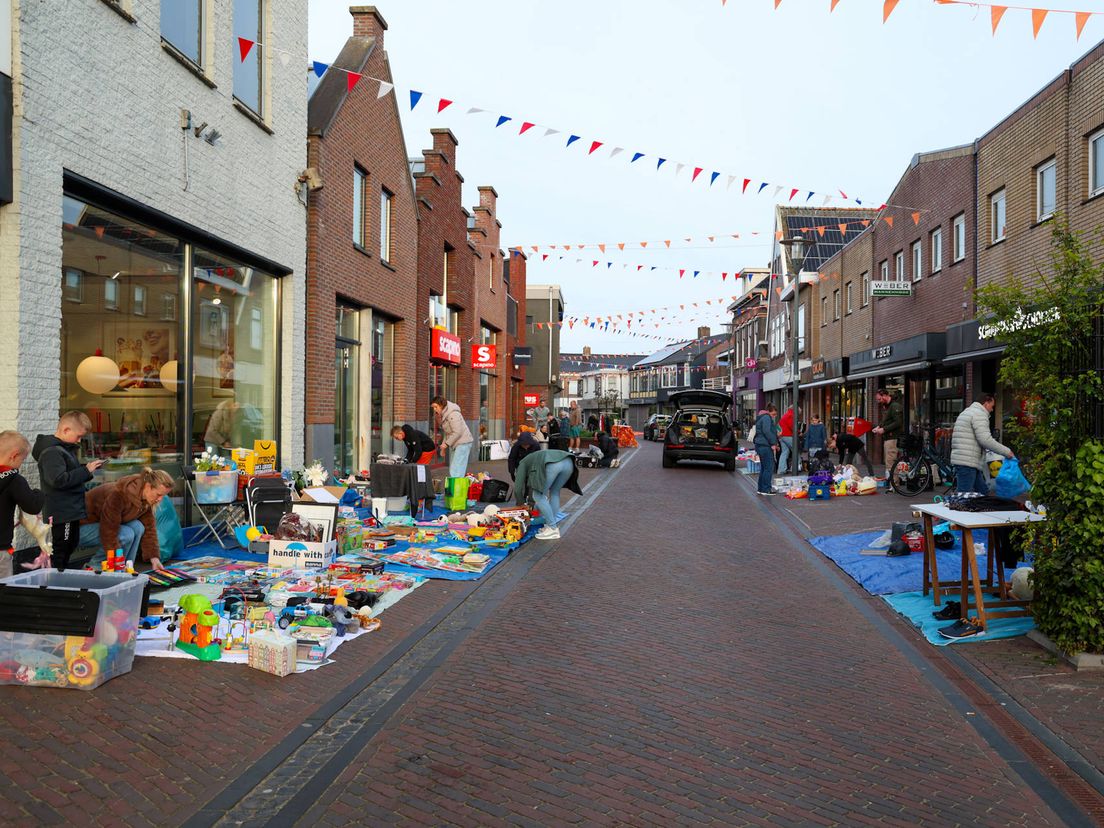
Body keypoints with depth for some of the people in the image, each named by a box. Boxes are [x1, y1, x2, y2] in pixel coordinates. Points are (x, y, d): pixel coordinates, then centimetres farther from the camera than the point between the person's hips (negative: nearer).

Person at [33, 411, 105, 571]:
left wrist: (86, 467, 8)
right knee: (60, 551, -4)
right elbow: (58, 480, -29)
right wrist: (86, 471, -23)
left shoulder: (65, 448, 14)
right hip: (62, 513, -10)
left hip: (71, 510, 10)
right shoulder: (52, 452, -18)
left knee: (70, 547, 19)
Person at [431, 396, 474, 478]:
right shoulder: (443, 415, 14)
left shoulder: (452, 414, -17)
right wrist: (443, 444, 10)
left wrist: (446, 444, -16)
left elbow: (457, 432, -21)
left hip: (463, 443, -10)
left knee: (455, 471, -15)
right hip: (456, 444, 10)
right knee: (452, 471, 11)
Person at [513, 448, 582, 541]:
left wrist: (521, 504, 41)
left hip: (553, 464, -7)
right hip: (568, 462, 7)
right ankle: (555, 526, 24)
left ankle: (552, 529, 8)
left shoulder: (523, 464, 31)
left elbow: (518, 487, 24)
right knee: (554, 493, 26)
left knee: (538, 496, 10)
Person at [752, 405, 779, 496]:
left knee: (764, 467, 15)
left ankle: (761, 489, 19)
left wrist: (774, 443, 21)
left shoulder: (762, 417, 22)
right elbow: (767, 431, -22)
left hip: (760, 445, 11)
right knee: (769, 468, -7)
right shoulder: (766, 418, -11)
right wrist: (773, 443, -18)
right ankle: (766, 490, -7)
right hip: (765, 446, -11)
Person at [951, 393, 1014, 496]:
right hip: (967, 463, -11)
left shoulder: (968, 412, 24)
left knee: (983, 491, 16)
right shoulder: (979, 414, -10)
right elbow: (985, 440, -19)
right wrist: (1006, 451, -11)